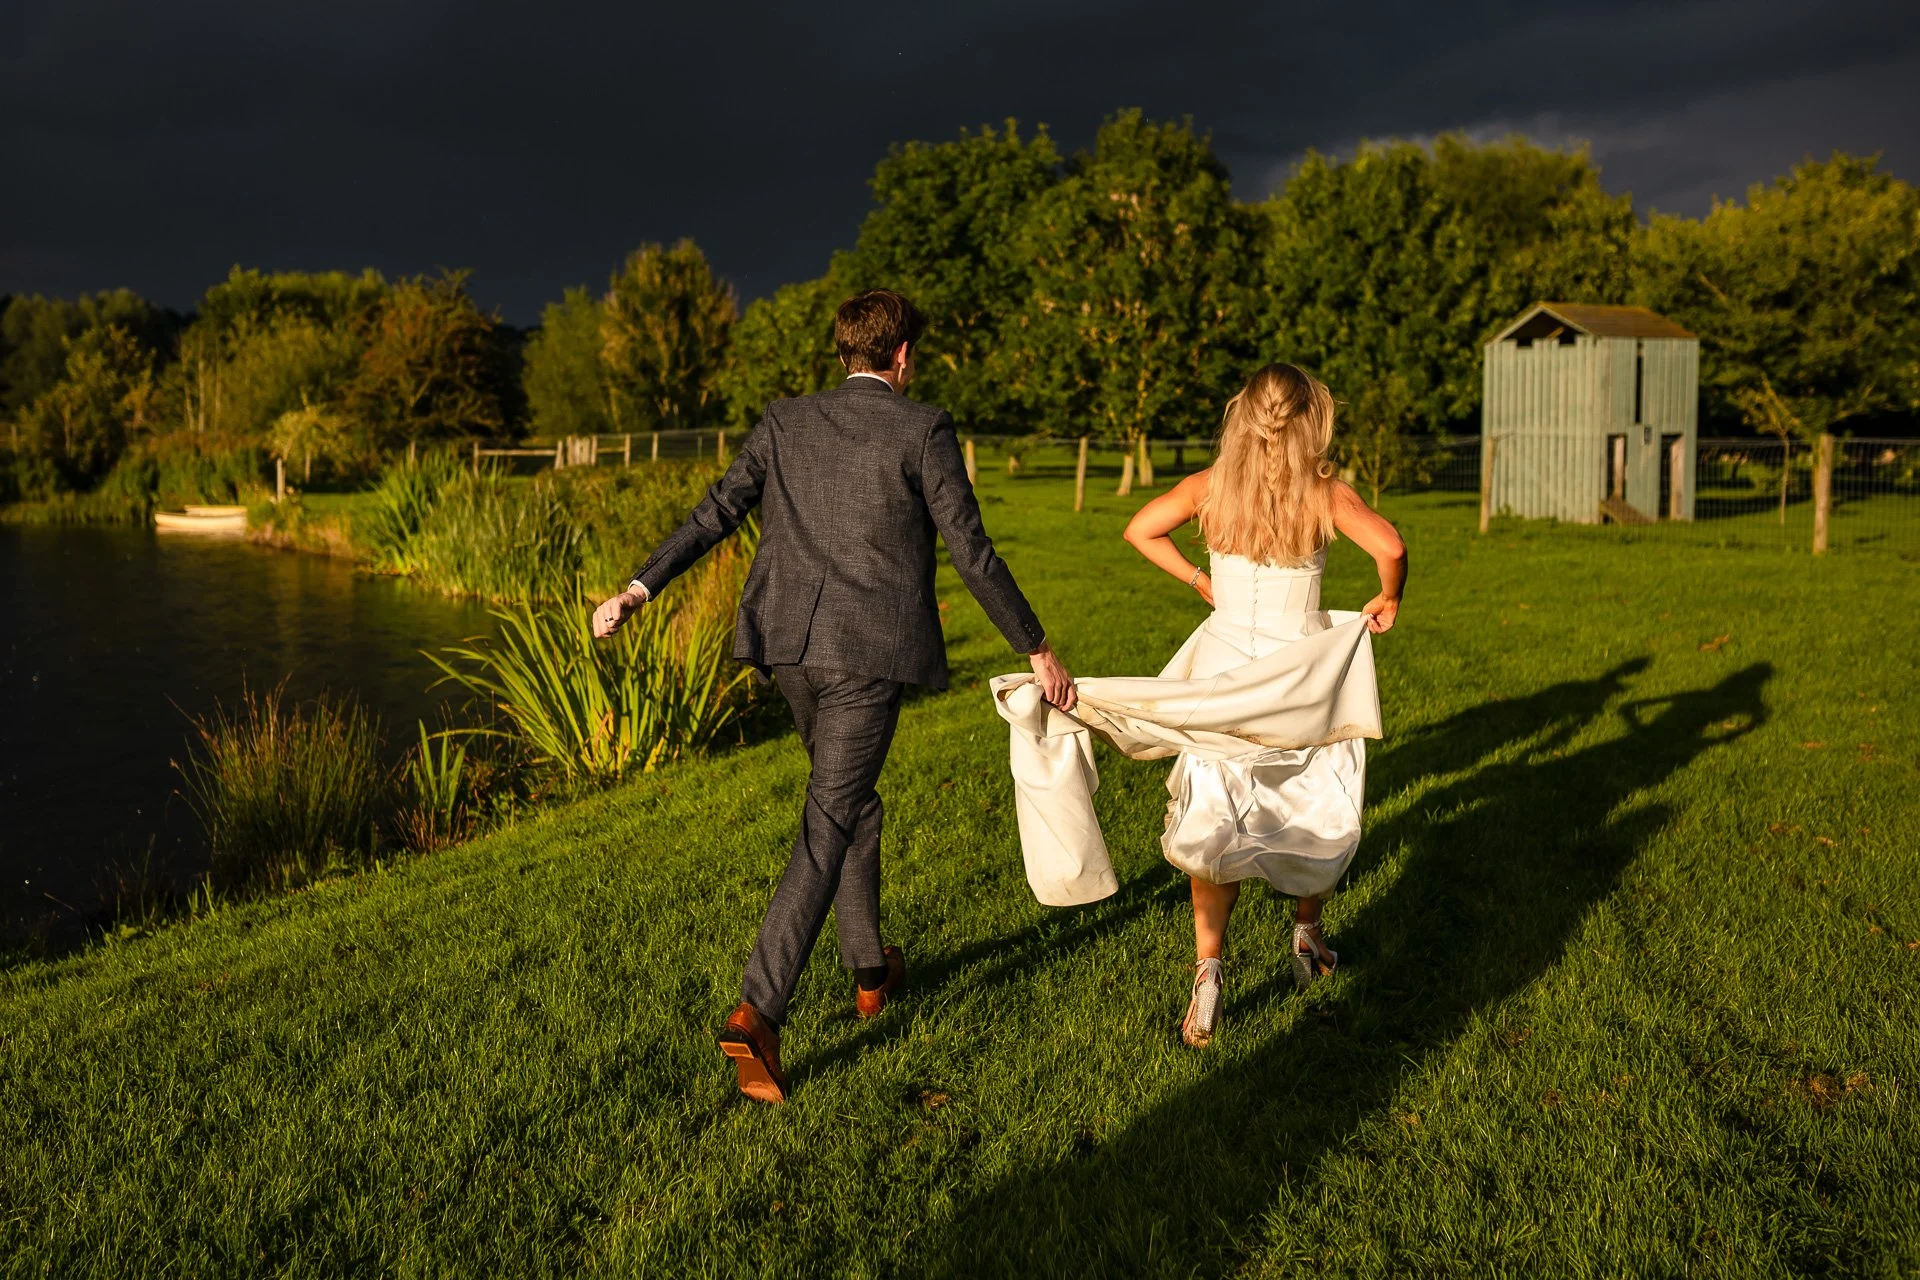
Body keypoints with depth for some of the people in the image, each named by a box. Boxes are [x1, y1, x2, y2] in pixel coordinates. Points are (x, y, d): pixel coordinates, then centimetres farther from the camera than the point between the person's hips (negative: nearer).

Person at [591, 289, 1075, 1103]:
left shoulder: (785, 423, 10)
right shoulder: (922, 431, -4)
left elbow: (715, 513, 1)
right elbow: (971, 552, -6)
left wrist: (639, 589, 0)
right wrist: (1036, 649, 1)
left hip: (793, 645, 6)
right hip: (869, 653, -5)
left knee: (851, 798, 23)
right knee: (826, 829, -5)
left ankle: (869, 970, 35)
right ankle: (758, 1012, -14)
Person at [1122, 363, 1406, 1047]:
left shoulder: (1211, 485, -4)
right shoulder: (1326, 492, -11)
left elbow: (1140, 530, 1)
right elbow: (1390, 547, -23)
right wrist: (1388, 598, -4)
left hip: (1223, 669, 1)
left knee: (1215, 826, 5)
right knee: (1317, 811, 21)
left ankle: (1208, 967, -8)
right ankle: (1307, 936, 38)